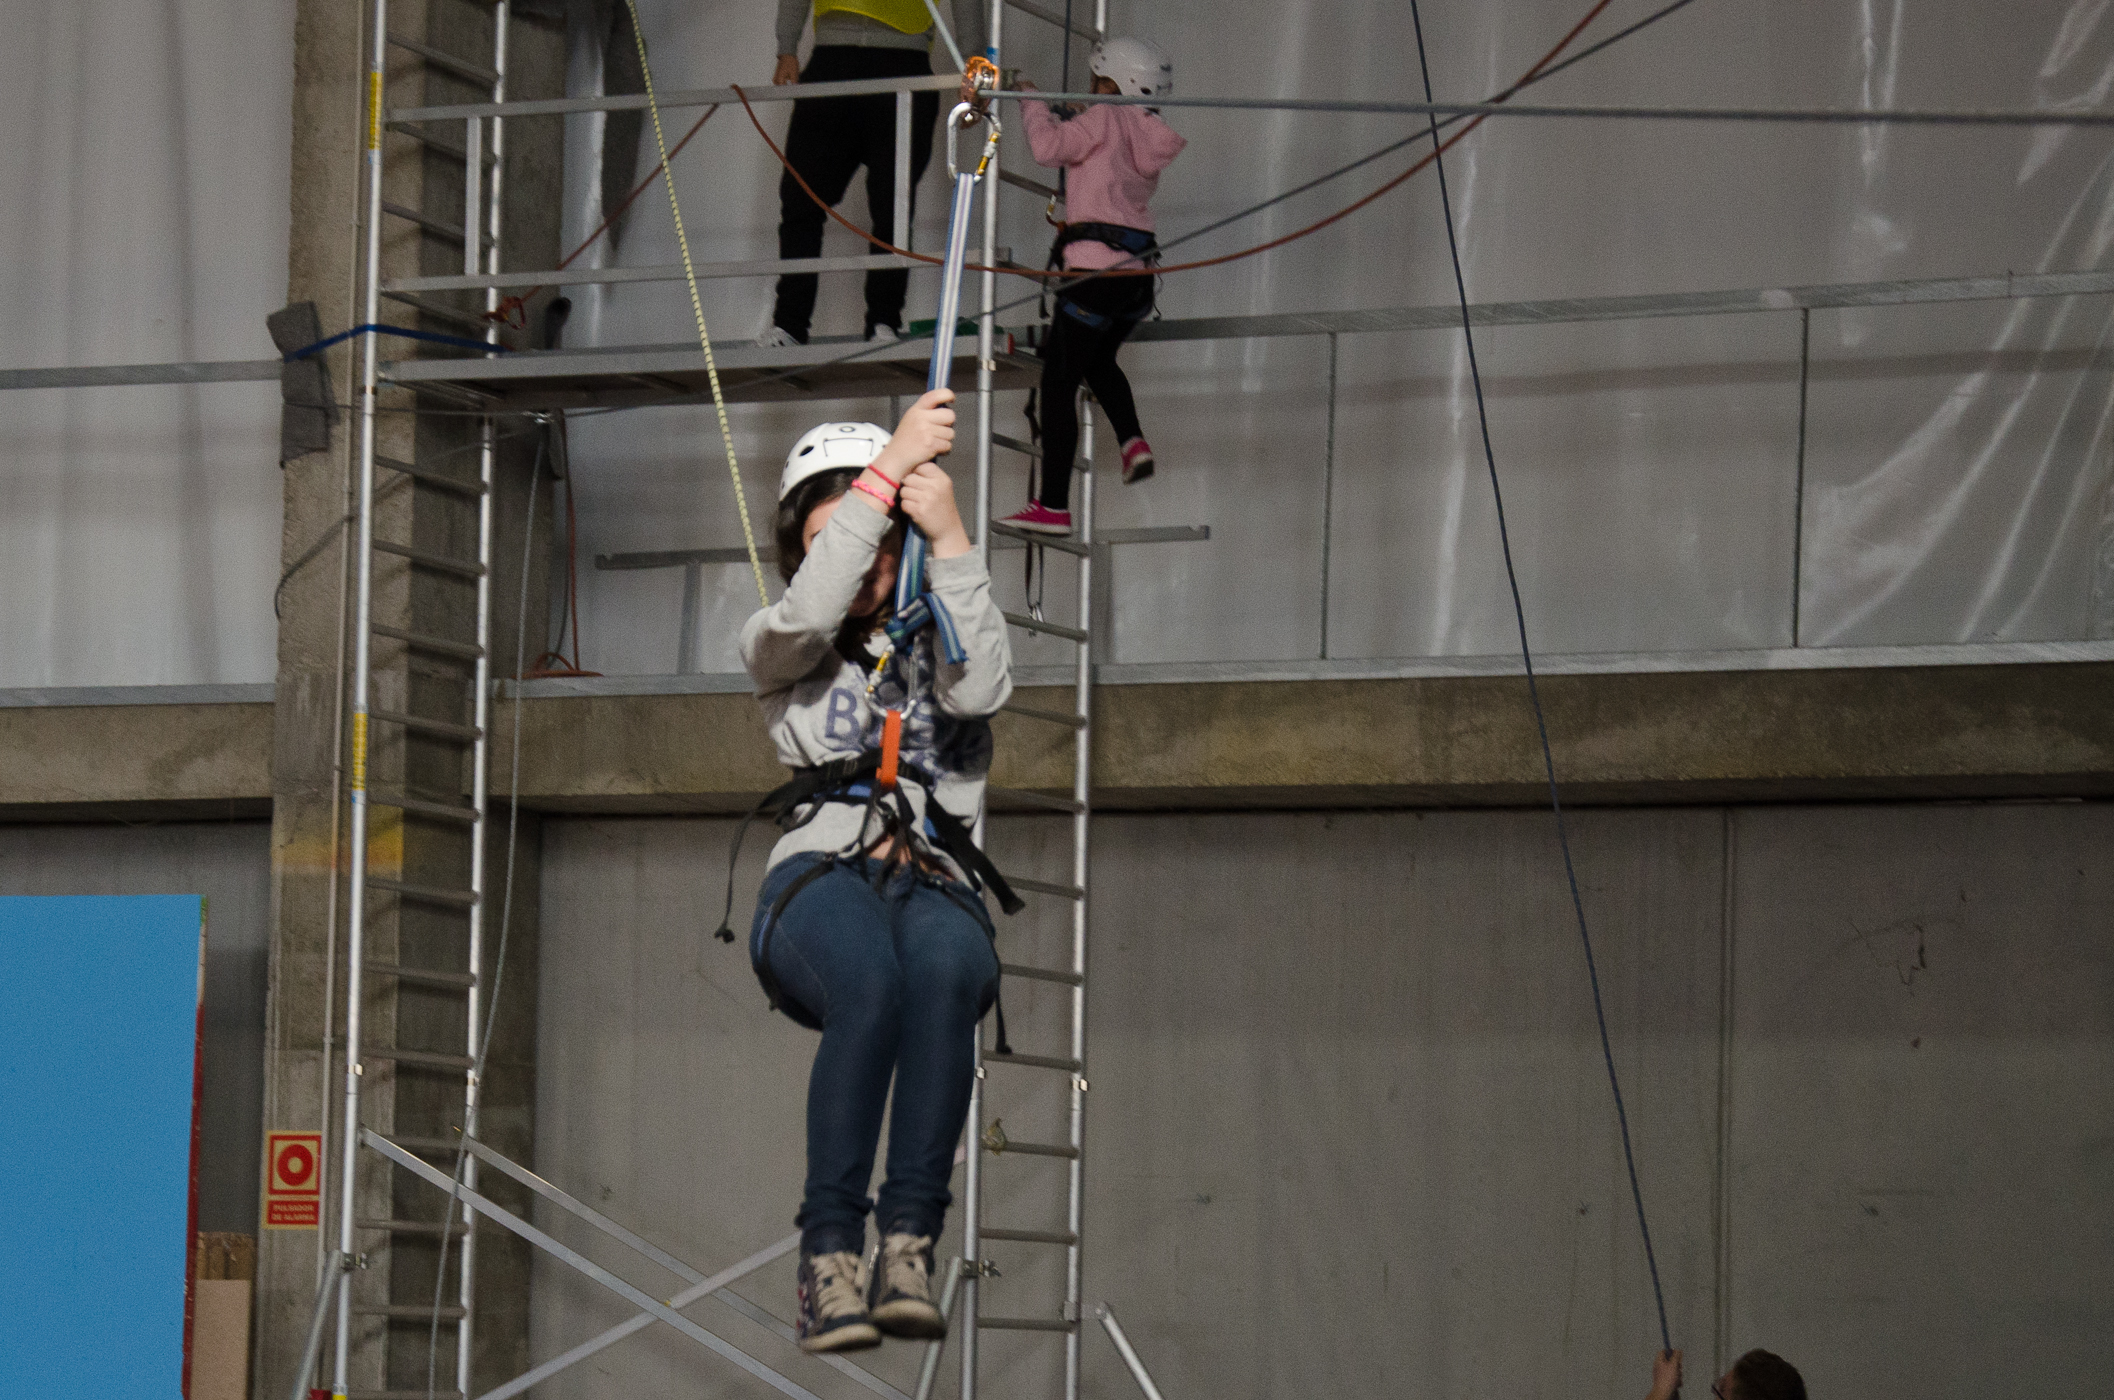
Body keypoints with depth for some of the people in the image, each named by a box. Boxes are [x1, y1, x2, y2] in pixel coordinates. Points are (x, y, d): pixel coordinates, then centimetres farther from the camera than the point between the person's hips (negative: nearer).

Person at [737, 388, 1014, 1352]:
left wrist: (950, 538, -11)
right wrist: (888, 467, -11)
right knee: (869, 980, -39)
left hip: (937, 887, 1)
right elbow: (809, 615, -7)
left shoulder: (937, 637, 22)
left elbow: (982, 690, -4)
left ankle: (910, 1244, -42)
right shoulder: (776, 650, 19)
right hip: (818, 887, -1)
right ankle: (828, 1256, -38)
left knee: (944, 965, -39)